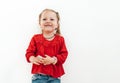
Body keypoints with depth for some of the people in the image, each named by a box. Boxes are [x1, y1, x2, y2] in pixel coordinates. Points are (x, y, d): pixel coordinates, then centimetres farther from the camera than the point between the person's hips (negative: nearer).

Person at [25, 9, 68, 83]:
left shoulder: (60, 39, 5)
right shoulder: (36, 38, 5)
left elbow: (64, 54, 0)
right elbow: (29, 52, 4)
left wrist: (53, 60, -18)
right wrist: (34, 59, -19)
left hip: (54, 76, 1)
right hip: (39, 75, 0)